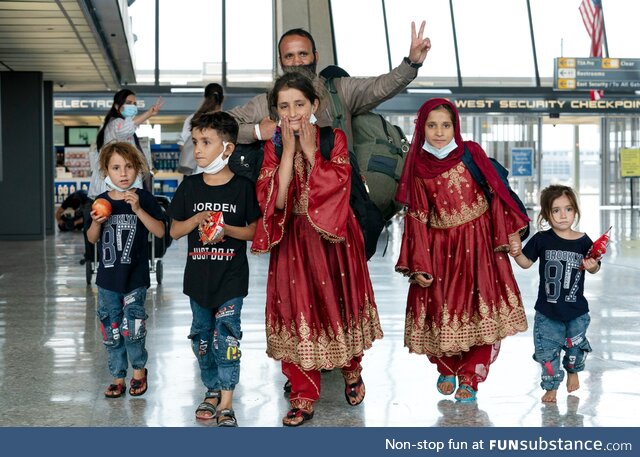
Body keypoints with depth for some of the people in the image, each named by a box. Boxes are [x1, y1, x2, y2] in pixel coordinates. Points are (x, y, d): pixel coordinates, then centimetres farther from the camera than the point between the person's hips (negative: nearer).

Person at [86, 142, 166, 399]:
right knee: (111, 330, 9)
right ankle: (118, 376, 23)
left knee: (131, 328, -5)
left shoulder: (144, 199, -5)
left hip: (135, 277, -3)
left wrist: (138, 210, -23)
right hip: (108, 278, 3)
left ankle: (139, 369, 20)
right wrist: (97, 223, -11)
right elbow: (92, 239, 9)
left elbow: (160, 232, -13)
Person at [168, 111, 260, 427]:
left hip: (231, 275, -4)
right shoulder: (190, 186, 2)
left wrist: (227, 229, -18)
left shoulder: (242, 187, -6)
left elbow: (254, 230, -1)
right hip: (198, 275, 4)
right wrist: (196, 219, -13)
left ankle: (226, 405, -3)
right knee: (201, 334, 12)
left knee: (226, 335, -7)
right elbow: (174, 231, 5)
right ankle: (212, 390, 29)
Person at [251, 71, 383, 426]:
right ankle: (304, 397, 10)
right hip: (292, 241, 1)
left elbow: (336, 187, -19)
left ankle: (352, 370, 38)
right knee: (294, 312, 0)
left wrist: (309, 150, -17)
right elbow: (273, 199, -14)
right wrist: (288, 150, -16)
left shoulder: (334, 139, -4)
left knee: (337, 304, 10)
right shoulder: (273, 147, -1)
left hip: (332, 238, -1)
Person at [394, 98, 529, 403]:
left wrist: (510, 235, -7)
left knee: (480, 311, -2)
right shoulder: (418, 168, 0)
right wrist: (419, 266, -5)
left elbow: (497, 194, -2)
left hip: (478, 243, -1)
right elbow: (417, 219, 0)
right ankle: (447, 370, 28)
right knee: (441, 310, 3)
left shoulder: (471, 153, -3)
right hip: (440, 248, 1)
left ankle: (470, 377, 13)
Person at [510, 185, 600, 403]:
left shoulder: (583, 241, -7)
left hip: (576, 310, 1)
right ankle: (551, 385, 21)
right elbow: (527, 262, 1)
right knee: (547, 350, 3)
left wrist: (593, 266, -18)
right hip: (547, 310, -1)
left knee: (575, 345, 18)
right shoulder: (541, 240, -8)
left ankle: (573, 371, 48)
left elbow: (594, 268, 4)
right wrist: (517, 253, -18)